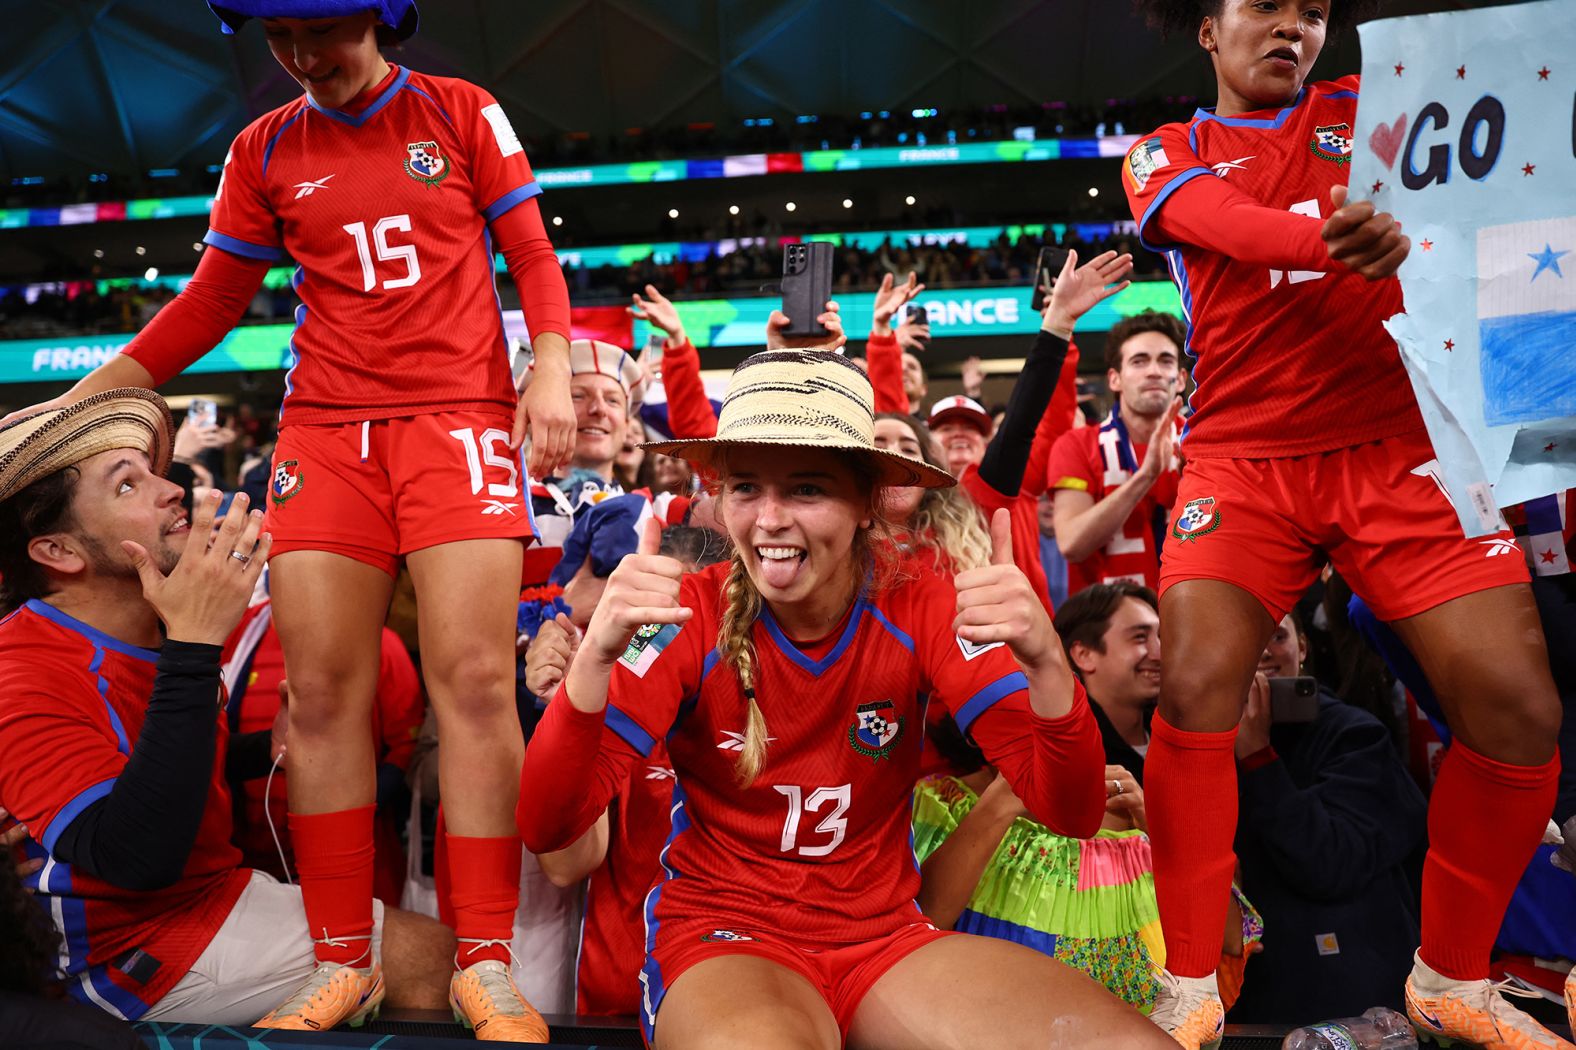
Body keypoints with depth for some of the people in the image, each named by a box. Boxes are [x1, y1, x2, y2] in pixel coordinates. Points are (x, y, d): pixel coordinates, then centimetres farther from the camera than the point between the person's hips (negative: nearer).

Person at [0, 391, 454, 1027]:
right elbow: (138, 859, -36)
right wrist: (195, 646, -37)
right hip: (133, 946, -8)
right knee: (423, 957, -14)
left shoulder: (154, 635, 5)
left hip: (217, 887, 9)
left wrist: (267, 748, -1)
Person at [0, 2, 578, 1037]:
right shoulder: (264, 152, 15)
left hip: (459, 416, -3)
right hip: (325, 430, 3)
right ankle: (342, 961, 6)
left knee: (474, 677, -13)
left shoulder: (463, 113, 9)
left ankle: (488, 964, -6)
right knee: (320, 689, -5)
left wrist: (553, 370, -8)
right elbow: (211, 302, 17)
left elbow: (532, 254, 8)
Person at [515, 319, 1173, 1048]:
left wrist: (1045, 662, -32)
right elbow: (547, 828, -17)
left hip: (885, 938, 3)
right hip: (722, 938, -3)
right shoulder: (691, 617, -11)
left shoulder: (922, 614, -7)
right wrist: (595, 656, -35)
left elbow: (1072, 814, -12)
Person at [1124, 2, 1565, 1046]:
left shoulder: (1366, 111, 19)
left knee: (1519, 707, -8)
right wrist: (1334, 237, -34)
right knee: (1195, 689, -20)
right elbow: (1221, 220, -12)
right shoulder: (1165, 154, 12)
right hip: (1242, 461, -2)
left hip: (1399, 445, 2)